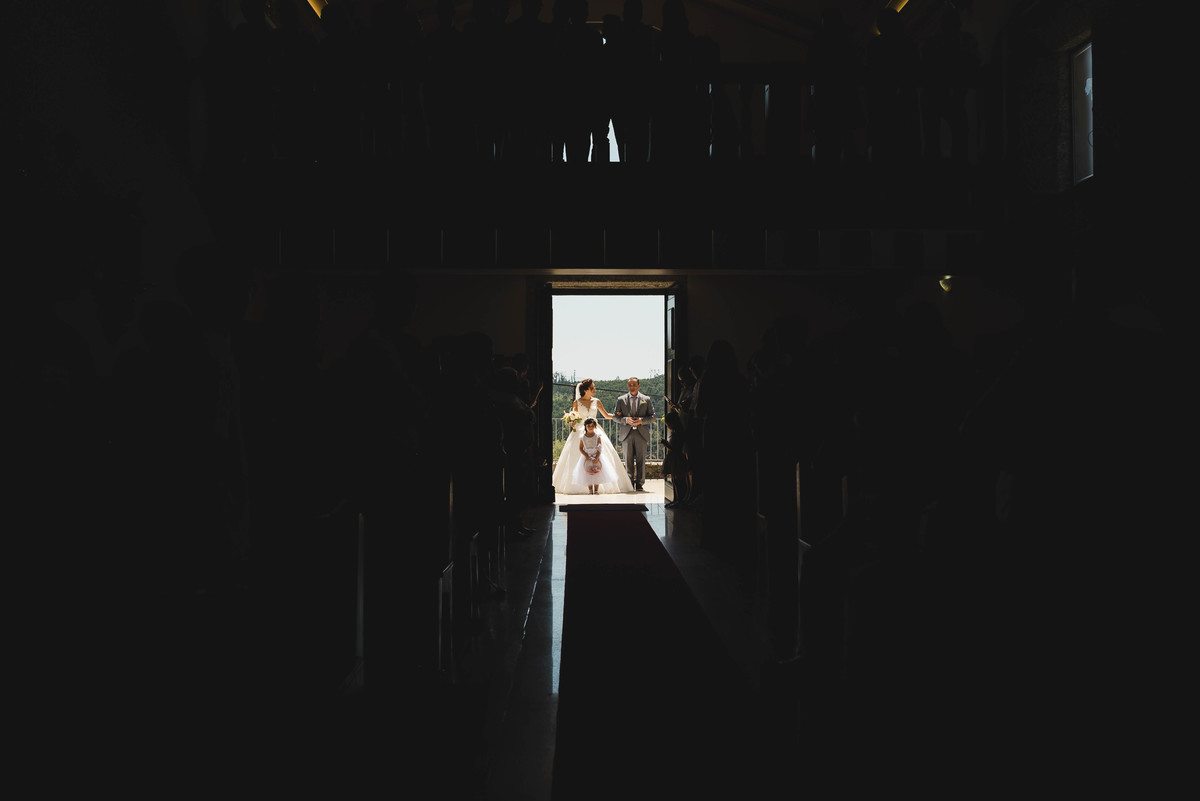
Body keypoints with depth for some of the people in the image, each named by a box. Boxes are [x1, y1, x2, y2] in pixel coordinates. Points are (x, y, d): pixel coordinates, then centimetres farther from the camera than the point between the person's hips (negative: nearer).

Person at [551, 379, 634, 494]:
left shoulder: (596, 401, 10)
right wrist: (572, 424, -10)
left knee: (598, 459, -9)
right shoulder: (577, 402, 3)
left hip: (595, 432, 2)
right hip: (581, 432, -2)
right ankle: (588, 488, -7)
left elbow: (606, 415, 20)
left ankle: (597, 488, -7)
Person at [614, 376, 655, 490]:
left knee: (641, 460, -1)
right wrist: (625, 420, -9)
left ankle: (640, 483, 4)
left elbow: (652, 417, 8)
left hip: (641, 434, 0)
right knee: (628, 460, 2)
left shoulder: (646, 399, 9)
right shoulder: (621, 400, 10)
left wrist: (641, 420, -10)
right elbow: (615, 416, 9)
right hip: (627, 434, 1)